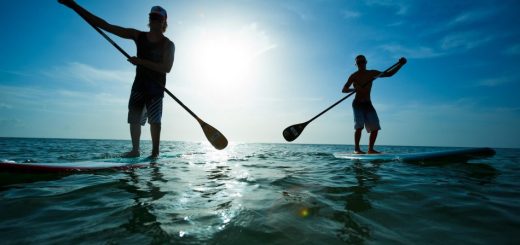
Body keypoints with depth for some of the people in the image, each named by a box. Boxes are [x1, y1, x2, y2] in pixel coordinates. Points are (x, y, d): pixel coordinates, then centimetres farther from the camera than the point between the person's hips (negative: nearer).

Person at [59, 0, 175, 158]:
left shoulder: (168, 45, -2)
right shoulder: (138, 36, 8)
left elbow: (166, 68, -15)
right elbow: (106, 26, 7)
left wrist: (141, 61, -19)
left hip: (156, 86, -4)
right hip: (139, 83, 4)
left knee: (154, 119, -8)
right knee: (134, 117, 0)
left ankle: (155, 152, -4)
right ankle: (135, 150, 11)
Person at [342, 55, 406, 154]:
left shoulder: (372, 73, 10)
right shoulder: (354, 76, -3)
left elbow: (389, 74, 15)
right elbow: (344, 89, -10)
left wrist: (400, 64, 3)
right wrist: (354, 89, -29)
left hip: (368, 104, 5)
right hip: (358, 104, -5)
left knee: (375, 127, -1)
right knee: (359, 126, -19)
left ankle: (370, 149, 9)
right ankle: (356, 149, -10)